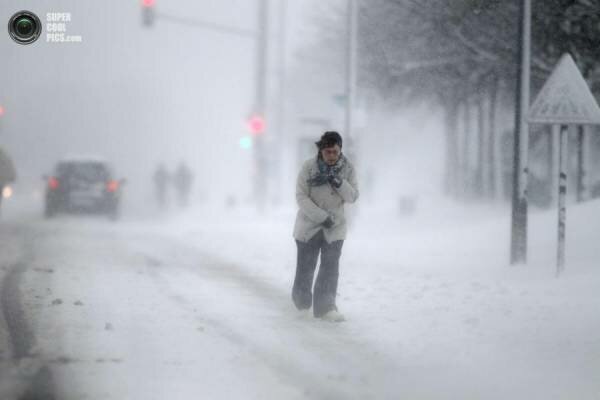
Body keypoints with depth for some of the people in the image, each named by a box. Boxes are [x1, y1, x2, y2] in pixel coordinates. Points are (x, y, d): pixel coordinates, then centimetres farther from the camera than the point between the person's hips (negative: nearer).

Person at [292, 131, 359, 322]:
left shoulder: (347, 169, -6)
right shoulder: (309, 167, -15)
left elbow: (353, 197, -6)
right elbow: (301, 197, -15)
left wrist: (339, 183, -25)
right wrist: (322, 217, -21)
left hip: (335, 227, 2)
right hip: (309, 225, -1)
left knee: (331, 266, -7)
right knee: (305, 265, 9)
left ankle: (325, 306, -6)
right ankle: (301, 300, 33)